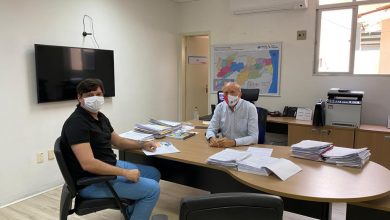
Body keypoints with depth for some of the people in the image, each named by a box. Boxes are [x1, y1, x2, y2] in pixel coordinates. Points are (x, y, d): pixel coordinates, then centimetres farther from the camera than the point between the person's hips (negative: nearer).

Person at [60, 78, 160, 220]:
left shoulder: (100, 117, 8)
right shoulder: (76, 123, -23)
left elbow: (117, 141, 19)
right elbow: (88, 164, -31)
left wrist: (142, 145, 4)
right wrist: (125, 173, -27)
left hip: (111, 165, 10)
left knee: (154, 173, 17)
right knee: (152, 189, -14)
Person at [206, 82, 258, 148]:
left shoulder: (250, 108, -11)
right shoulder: (220, 107, 1)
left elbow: (254, 137, -16)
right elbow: (211, 129, 3)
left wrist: (233, 142, -30)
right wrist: (212, 139, -20)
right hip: (224, 147, 3)